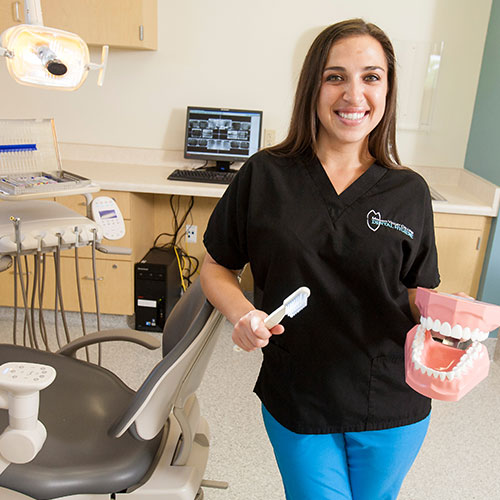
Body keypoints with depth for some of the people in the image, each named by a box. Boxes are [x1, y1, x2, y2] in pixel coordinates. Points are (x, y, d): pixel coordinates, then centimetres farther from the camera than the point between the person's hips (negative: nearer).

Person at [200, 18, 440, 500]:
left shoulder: (409, 193, -5)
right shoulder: (264, 175, -8)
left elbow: (416, 292, 4)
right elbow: (216, 267, 0)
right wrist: (241, 313, -19)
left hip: (393, 410, 2)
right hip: (297, 402, -1)